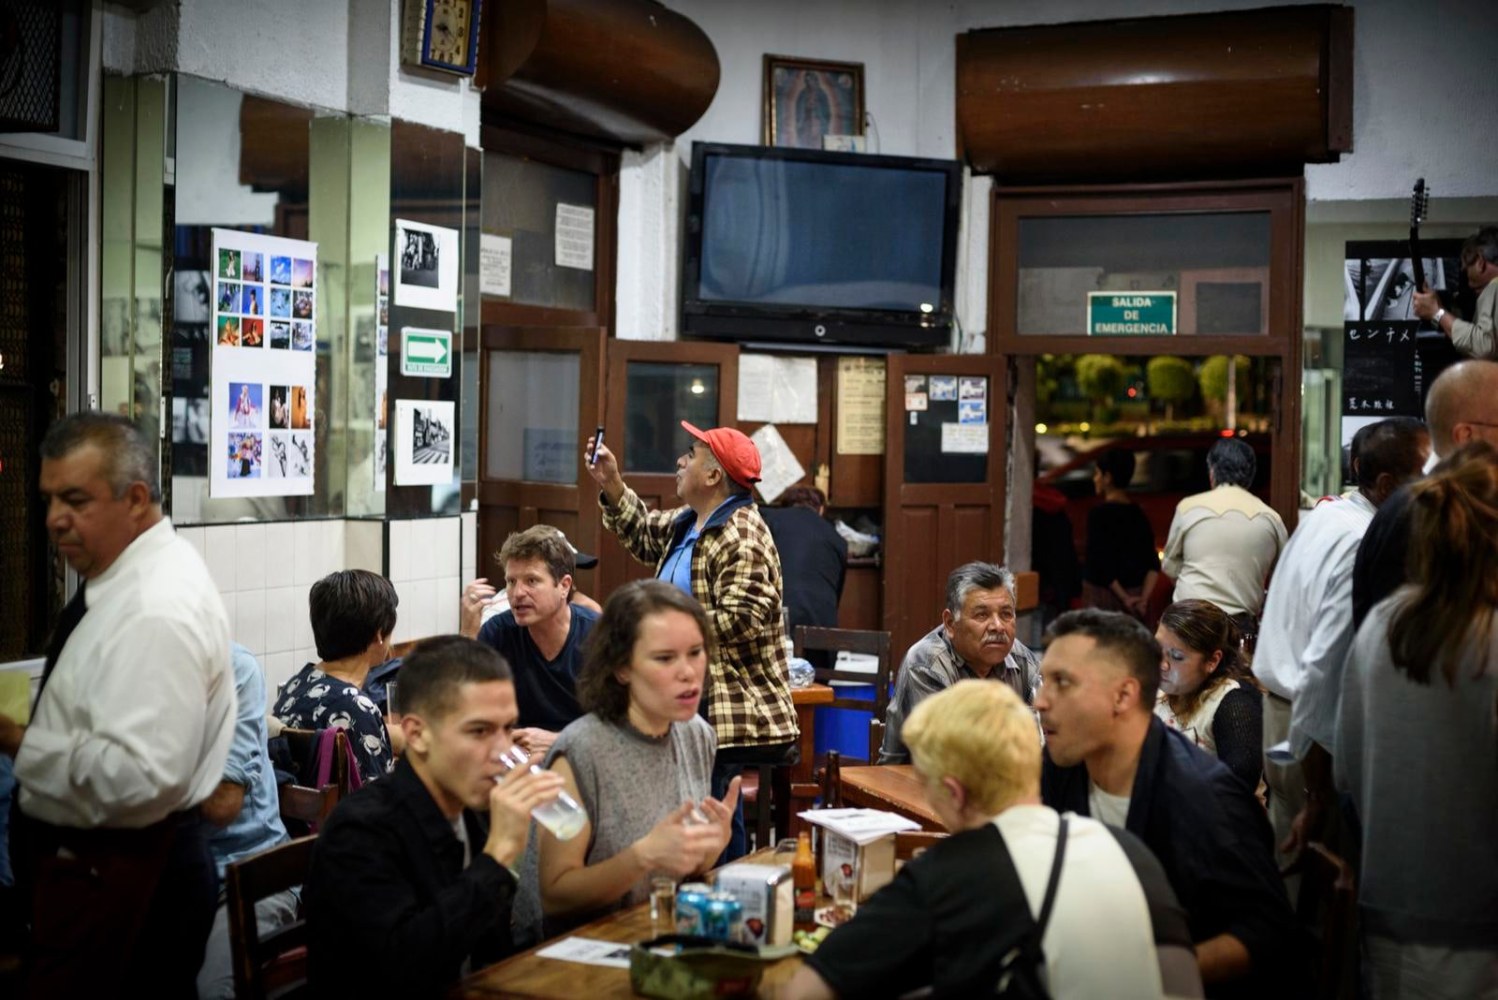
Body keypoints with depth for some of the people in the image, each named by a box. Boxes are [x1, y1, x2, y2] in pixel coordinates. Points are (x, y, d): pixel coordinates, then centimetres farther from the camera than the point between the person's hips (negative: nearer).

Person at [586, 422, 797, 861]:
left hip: (729, 710, -11)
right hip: (695, 706, 11)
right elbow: (644, 536, 31)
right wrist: (611, 485, 19)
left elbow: (740, 622, -27)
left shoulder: (742, 538, -19)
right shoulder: (689, 523, 13)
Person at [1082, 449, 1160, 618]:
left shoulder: (1099, 514, -11)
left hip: (1103, 597, -7)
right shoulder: (1137, 514, 9)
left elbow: (1099, 564, -16)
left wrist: (1124, 598, -10)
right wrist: (1144, 598, -2)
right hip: (1133, 593, 7)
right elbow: (1153, 564, 5)